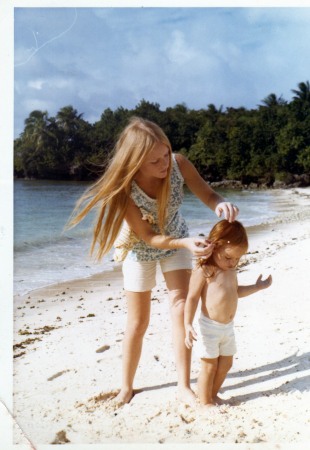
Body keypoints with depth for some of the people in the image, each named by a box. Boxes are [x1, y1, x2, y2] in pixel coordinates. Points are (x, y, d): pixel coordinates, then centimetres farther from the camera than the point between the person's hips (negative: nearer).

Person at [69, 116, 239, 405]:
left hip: (176, 240, 2)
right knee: (138, 323, 6)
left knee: (181, 305, -11)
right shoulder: (125, 188, -34)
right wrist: (186, 243, -44)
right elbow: (149, 238, -28)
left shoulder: (178, 164, -28)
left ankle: (184, 386, 3)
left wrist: (220, 205, -40)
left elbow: (207, 195, -16)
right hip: (141, 248, -2)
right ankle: (126, 387, 28)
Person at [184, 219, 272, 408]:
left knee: (226, 364, 17)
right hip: (209, 327, -8)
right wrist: (188, 325, -24)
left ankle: (213, 395, 36)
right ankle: (206, 402, 21)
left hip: (228, 327, 8)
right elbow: (192, 298, -18)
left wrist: (257, 287, 24)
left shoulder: (231, 270, 8)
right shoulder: (203, 271, -17)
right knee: (209, 366, 3)